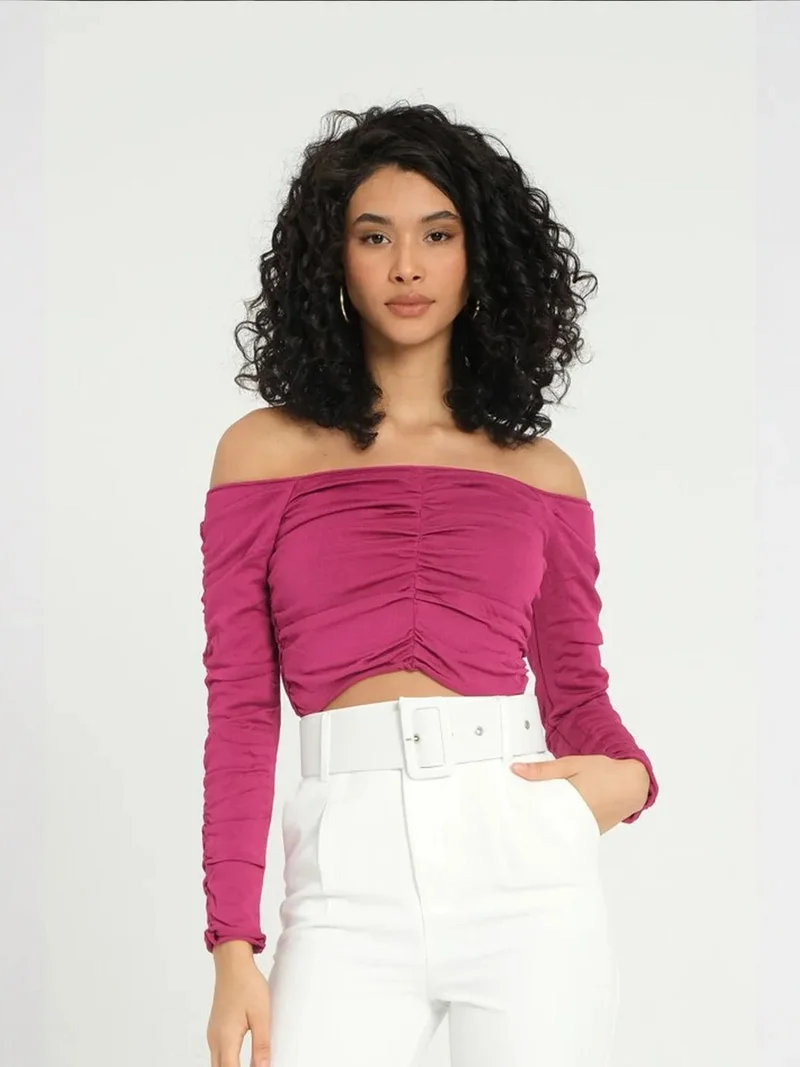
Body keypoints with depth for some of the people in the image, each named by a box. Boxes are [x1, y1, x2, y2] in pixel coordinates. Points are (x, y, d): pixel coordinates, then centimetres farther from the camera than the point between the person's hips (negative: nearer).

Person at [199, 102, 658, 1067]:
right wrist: (233, 948, -2)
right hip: (349, 878, -1)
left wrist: (626, 774, -7)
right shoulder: (266, 451, 8)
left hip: (525, 859, 1)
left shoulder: (542, 472, 12)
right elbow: (241, 706, 4)